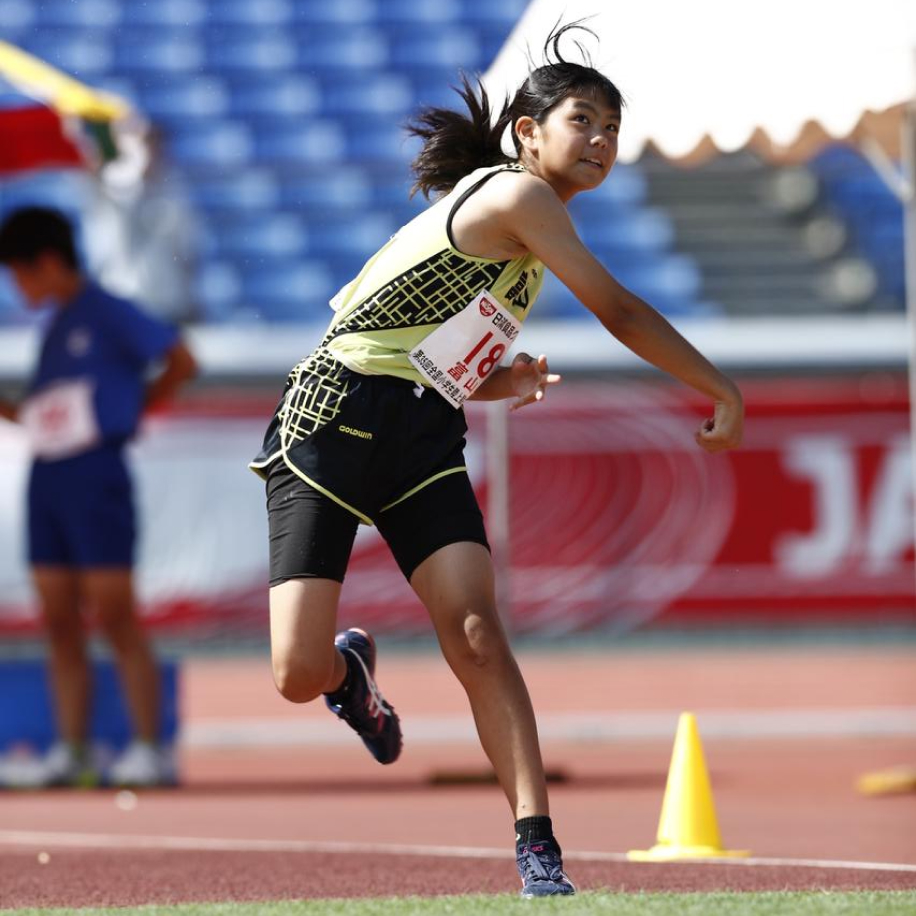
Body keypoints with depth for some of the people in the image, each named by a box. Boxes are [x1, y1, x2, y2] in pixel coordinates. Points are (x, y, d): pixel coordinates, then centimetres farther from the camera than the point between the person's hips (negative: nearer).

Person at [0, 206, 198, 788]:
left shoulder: (107, 313, -4)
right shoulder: (54, 328, 18)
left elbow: (181, 362, -8)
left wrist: (135, 407, 0)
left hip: (95, 472, -8)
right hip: (47, 476, 8)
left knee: (116, 617, -8)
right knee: (60, 622, 5)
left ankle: (150, 750, -5)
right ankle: (71, 754, 6)